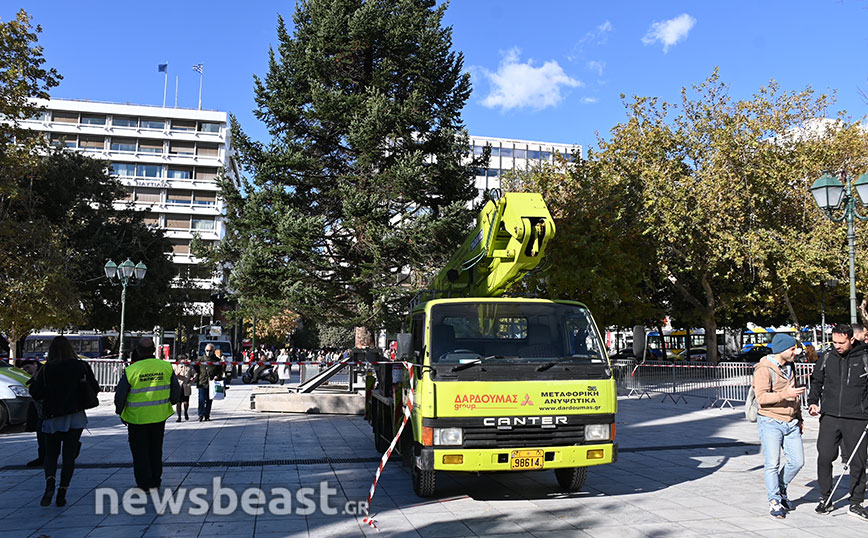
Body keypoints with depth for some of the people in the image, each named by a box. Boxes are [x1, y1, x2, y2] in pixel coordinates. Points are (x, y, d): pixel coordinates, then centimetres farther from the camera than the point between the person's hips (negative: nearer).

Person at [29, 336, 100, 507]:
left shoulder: (46, 370, -6)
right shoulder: (82, 366, -4)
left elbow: (36, 394, -4)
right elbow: (95, 389, -2)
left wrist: (34, 381, 14)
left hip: (52, 418, 0)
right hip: (75, 417, 1)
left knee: (50, 454, 10)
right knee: (69, 456, 7)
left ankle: (50, 485, -15)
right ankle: (62, 494, 4)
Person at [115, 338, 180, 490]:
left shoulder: (131, 370, -15)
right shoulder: (166, 367, -6)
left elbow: (120, 395, -6)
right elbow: (176, 391, 3)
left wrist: (120, 412, 12)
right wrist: (170, 403, 23)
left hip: (137, 417, -3)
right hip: (159, 416, 3)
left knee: (140, 450, 11)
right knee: (156, 449, 19)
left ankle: (144, 481, 15)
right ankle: (156, 479, 27)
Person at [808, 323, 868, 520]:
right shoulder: (827, 357, 6)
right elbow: (816, 380, 18)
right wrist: (813, 401, 6)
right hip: (829, 417, 2)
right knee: (824, 457, -2)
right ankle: (825, 499, 13)